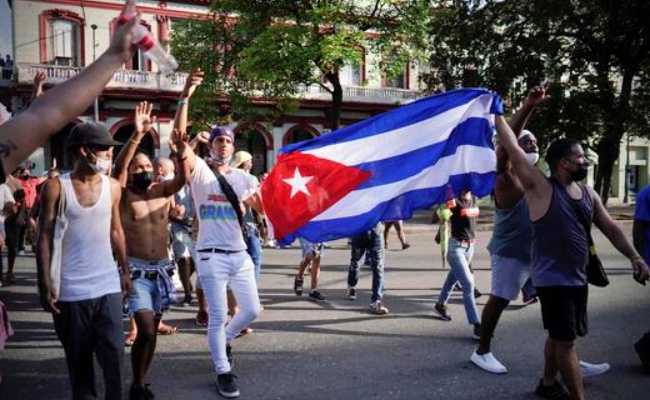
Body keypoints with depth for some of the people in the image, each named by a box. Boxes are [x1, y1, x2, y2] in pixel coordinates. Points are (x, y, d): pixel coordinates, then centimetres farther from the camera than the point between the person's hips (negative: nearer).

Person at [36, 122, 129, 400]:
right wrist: (45, 284, -10)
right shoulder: (56, 187, -6)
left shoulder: (112, 187, 4)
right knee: (78, 357, 11)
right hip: (70, 290, -2)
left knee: (114, 354, 0)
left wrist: (125, 271, 11)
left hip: (108, 286, 2)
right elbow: (45, 237, -5)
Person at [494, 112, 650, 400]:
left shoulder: (588, 193, 8)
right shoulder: (541, 188, -13)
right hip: (552, 278, -8)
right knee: (566, 341, -2)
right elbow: (514, 150, -18)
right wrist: (497, 115, -16)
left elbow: (610, 227, 13)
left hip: (578, 278, 8)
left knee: (559, 336, 20)